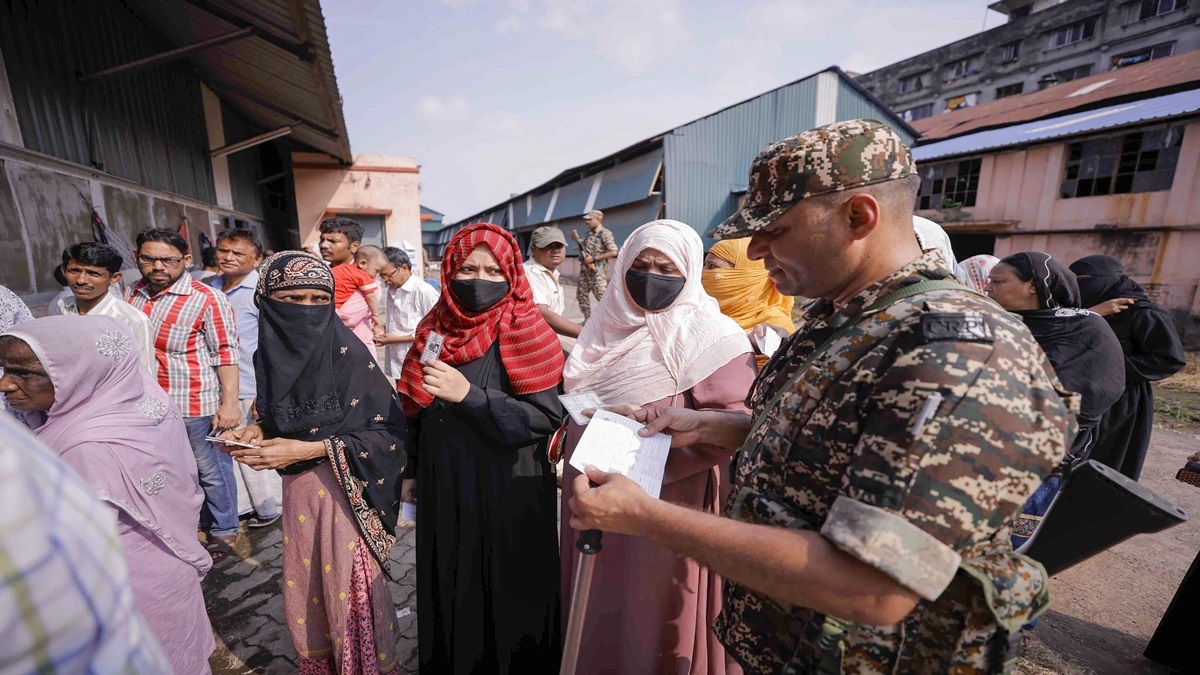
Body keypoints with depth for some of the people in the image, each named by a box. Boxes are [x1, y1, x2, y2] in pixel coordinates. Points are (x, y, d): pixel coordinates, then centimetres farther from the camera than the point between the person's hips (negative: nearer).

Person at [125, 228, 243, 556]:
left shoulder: (207, 298, -16)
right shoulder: (134, 293, 4)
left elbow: (225, 353, -16)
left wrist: (230, 403, -19)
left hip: (197, 403, -6)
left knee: (211, 469, 7)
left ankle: (225, 531, 26)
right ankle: (199, 520, 41)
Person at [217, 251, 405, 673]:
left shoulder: (347, 353, -19)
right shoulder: (270, 353, -1)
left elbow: (390, 431, -18)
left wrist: (308, 450, -22)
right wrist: (257, 432, -6)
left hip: (345, 490, -6)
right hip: (297, 489, 6)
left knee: (350, 589, 8)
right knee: (305, 588, 20)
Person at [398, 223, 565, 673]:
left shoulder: (524, 334, -13)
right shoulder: (436, 328, 3)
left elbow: (546, 417, -21)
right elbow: (416, 409, 12)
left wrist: (469, 395, -28)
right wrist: (412, 470, 16)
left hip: (508, 492, -4)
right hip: (443, 489, 5)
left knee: (507, 596, 12)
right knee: (450, 590, 21)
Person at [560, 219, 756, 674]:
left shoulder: (710, 335, -13)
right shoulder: (612, 326, 8)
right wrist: (574, 446, 8)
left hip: (667, 503, -6)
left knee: (654, 614, 11)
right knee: (604, 606, 21)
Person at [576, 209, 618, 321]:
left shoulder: (605, 233, -10)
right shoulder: (589, 234, 13)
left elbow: (613, 252, -20)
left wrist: (593, 258, -20)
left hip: (597, 271, -9)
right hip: (585, 270, 9)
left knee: (602, 296, -7)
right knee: (581, 294, 12)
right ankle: (587, 319, 25)